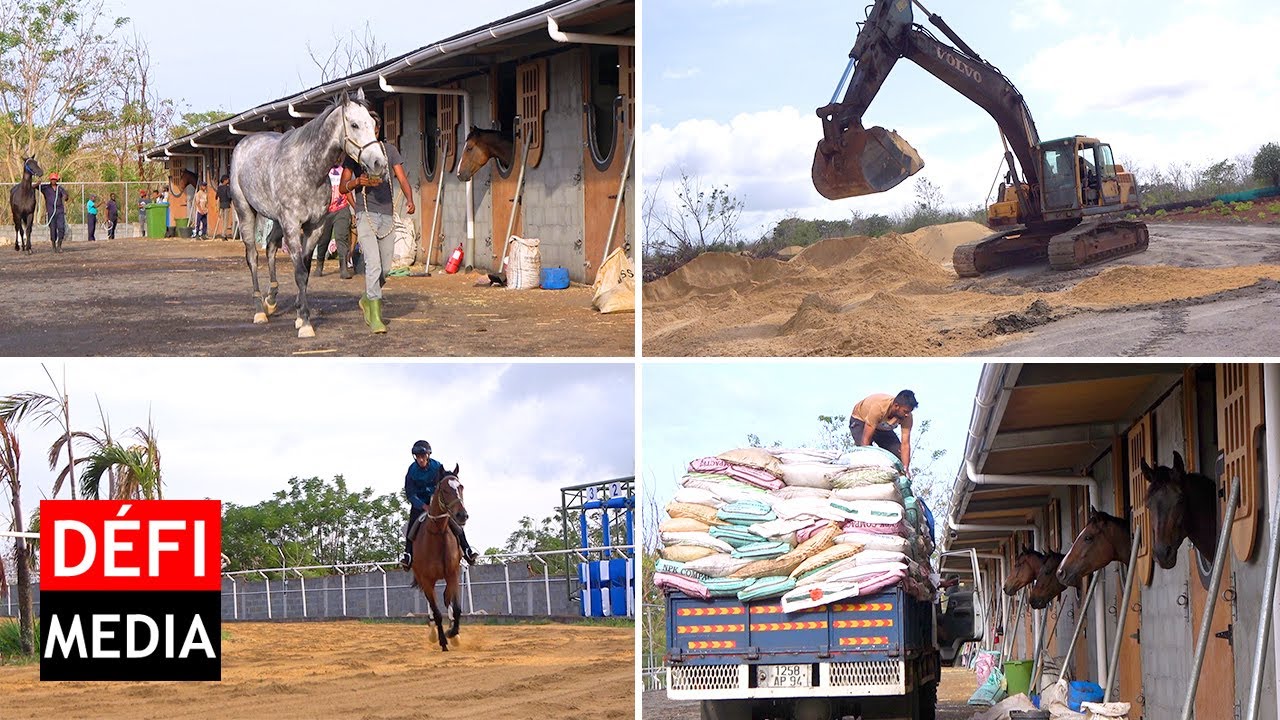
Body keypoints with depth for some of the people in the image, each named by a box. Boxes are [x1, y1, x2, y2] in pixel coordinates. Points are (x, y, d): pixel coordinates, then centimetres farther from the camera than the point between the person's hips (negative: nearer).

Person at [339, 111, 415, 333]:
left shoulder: (389, 150, 8)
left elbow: (402, 178, 3)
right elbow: (342, 187, 5)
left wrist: (409, 200, -16)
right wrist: (358, 182, -16)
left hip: (387, 214, 4)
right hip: (365, 215, -4)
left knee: (385, 267, 10)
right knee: (373, 263, -17)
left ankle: (368, 299, 36)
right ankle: (375, 316, -17)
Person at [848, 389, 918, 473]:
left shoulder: (907, 416, -29)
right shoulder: (878, 407, -43)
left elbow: (905, 444, -28)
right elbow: (866, 439, -40)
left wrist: (906, 468, -38)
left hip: (883, 427, 5)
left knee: (899, 455, -10)